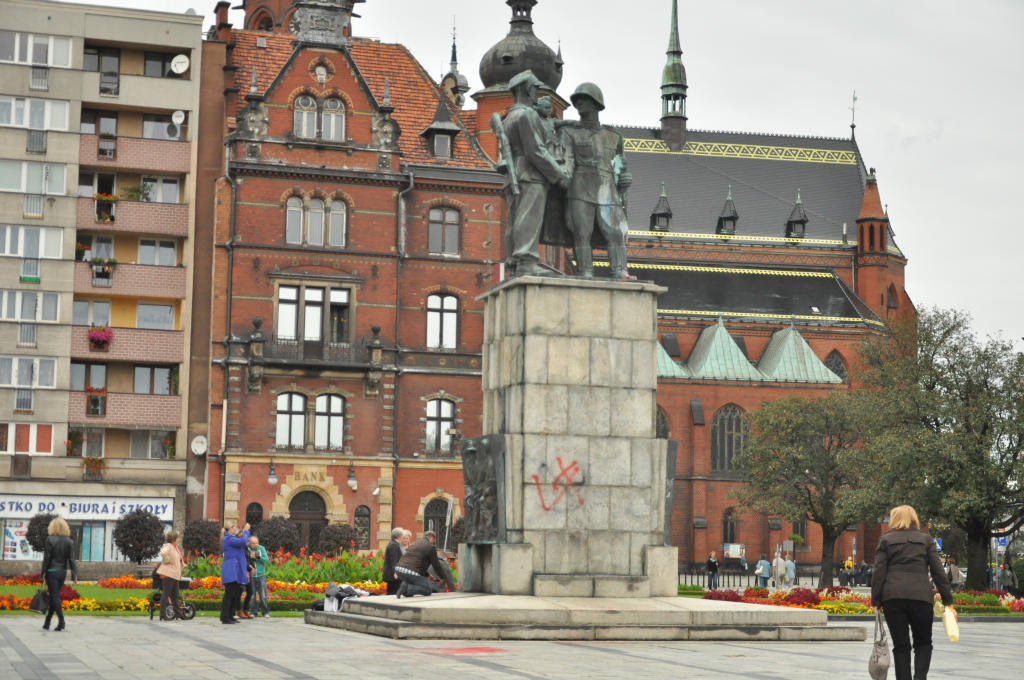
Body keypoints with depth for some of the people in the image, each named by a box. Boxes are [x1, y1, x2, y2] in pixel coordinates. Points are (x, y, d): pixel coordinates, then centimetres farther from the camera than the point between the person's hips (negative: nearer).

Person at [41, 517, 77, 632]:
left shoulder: (50, 540, -10)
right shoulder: (69, 541, 0)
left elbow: (47, 558, -9)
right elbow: (71, 559, -1)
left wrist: (44, 573, -3)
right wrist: (74, 573, 0)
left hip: (52, 571, -4)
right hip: (63, 572, 4)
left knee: (55, 596, -2)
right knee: (54, 596, 14)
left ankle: (62, 622, -11)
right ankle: (47, 623, 20)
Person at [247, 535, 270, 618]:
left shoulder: (262, 548, 1)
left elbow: (267, 560, -4)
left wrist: (259, 557, -19)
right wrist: (250, 557, -21)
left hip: (261, 575, 1)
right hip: (251, 576, -1)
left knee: (263, 595, 0)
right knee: (252, 595, 1)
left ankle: (265, 612, 8)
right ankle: (252, 612, 10)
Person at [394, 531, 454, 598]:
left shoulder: (414, 544, 26)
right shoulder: (430, 547, 4)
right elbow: (437, 567, 10)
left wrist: (427, 575, 46)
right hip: (411, 572, -8)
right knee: (428, 590, 5)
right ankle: (407, 589, -15)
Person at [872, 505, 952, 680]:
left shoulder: (886, 540, 9)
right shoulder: (926, 539, 11)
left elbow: (879, 573, 2)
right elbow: (938, 572, 5)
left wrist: (875, 602, 3)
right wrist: (948, 601, 6)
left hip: (893, 597, 0)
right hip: (921, 597, 0)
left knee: (901, 646, 5)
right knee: (923, 643, 12)